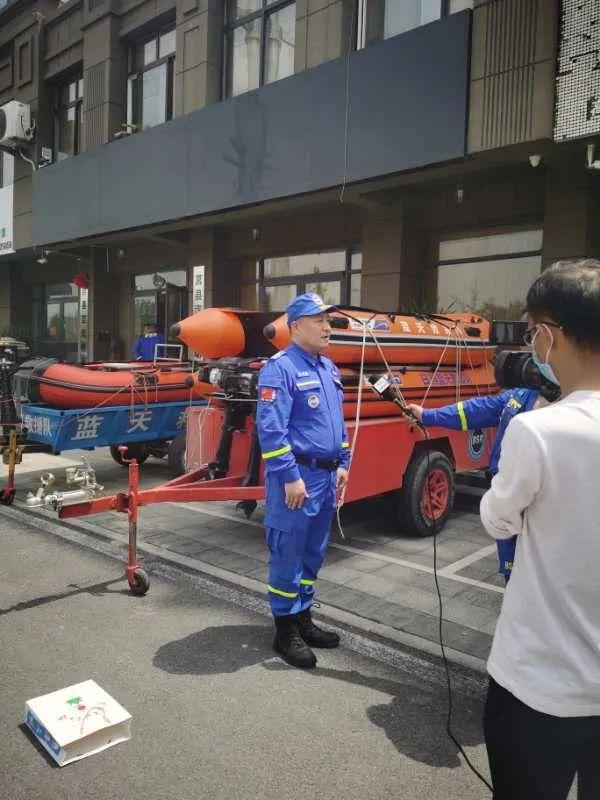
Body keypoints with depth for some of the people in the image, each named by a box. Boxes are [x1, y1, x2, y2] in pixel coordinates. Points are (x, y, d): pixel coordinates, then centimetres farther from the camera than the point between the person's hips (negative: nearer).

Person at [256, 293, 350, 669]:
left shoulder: (329, 368, 14)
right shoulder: (280, 368, -13)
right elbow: (271, 430, -20)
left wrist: (342, 464, 16)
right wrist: (290, 477, -21)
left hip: (326, 476, 9)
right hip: (297, 476, -9)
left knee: (313, 554, 17)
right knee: (288, 555, 3)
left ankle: (303, 618, 32)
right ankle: (286, 631, 16)